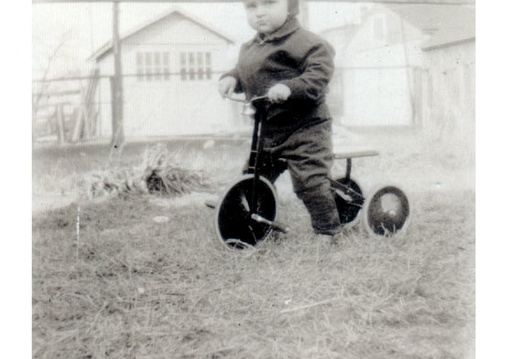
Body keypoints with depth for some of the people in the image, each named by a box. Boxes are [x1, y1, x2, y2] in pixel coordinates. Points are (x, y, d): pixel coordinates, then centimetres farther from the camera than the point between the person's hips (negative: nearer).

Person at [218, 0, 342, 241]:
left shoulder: (306, 43, -15)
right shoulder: (249, 48, 11)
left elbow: (318, 74, -24)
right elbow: (243, 71, 25)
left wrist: (289, 87, -37)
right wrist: (231, 78, 3)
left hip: (304, 130, -8)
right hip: (266, 131, 8)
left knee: (309, 181, -10)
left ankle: (328, 231, 8)